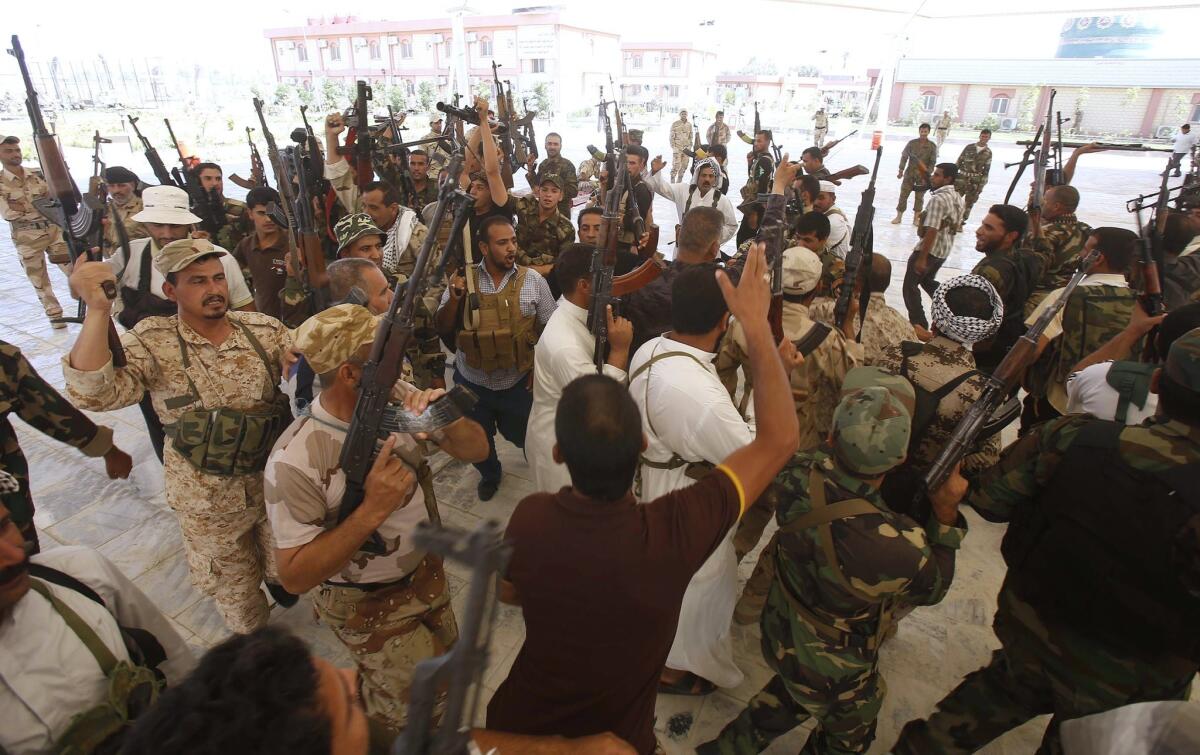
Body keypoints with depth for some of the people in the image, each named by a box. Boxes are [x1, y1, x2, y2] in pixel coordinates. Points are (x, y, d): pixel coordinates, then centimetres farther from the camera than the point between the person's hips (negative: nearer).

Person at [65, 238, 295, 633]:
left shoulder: (264, 329, -8)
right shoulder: (151, 342, -14)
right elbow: (94, 392, -29)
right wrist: (98, 308, -37)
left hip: (278, 482, 1)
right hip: (208, 500, -1)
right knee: (234, 586, 23)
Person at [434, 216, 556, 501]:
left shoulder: (533, 280, -9)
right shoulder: (463, 280, -7)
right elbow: (443, 329, -5)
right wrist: (454, 299, -22)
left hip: (518, 382, -1)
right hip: (472, 382, 2)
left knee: (523, 435, 19)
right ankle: (489, 473, 53)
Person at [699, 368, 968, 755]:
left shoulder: (799, 473, -30)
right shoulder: (901, 551, -39)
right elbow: (933, 587, -13)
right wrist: (946, 512, -11)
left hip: (779, 634, 4)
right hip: (834, 674, -4)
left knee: (793, 692, 37)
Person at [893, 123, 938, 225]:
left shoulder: (932, 146, -2)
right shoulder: (912, 143, -1)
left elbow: (933, 162, -3)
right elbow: (904, 156, 1)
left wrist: (927, 173, -13)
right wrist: (901, 170, -4)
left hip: (923, 175, 0)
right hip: (910, 172, 0)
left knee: (919, 197, 5)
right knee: (903, 194, 1)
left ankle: (916, 218, 13)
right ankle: (899, 216, 10)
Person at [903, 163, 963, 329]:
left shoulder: (938, 199, -23)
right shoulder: (958, 198, 7)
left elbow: (931, 231, -27)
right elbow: (956, 226, 16)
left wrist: (921, 258, -25)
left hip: (930, 249, -9)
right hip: (945, 250, 9)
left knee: (910, 286, 4)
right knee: (927, 280, 28)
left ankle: (918, 324, 6)